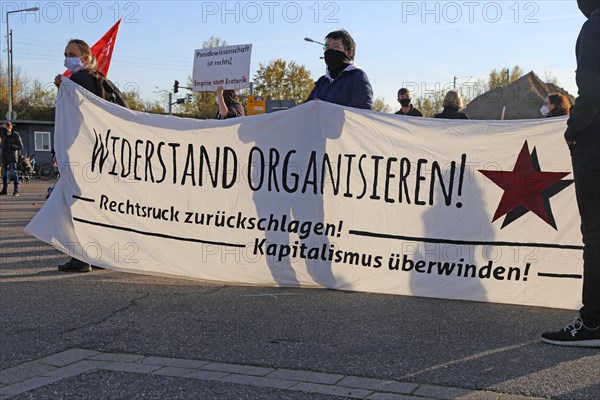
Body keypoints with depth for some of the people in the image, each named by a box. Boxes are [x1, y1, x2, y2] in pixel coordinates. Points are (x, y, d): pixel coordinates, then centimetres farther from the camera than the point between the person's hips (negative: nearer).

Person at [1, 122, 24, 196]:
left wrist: (12, 146, -19)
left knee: (14, 173, -7)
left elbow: (21, 146, -6)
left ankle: (16, 191, -5)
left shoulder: (16, 135, -5)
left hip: (12, 157, -6)